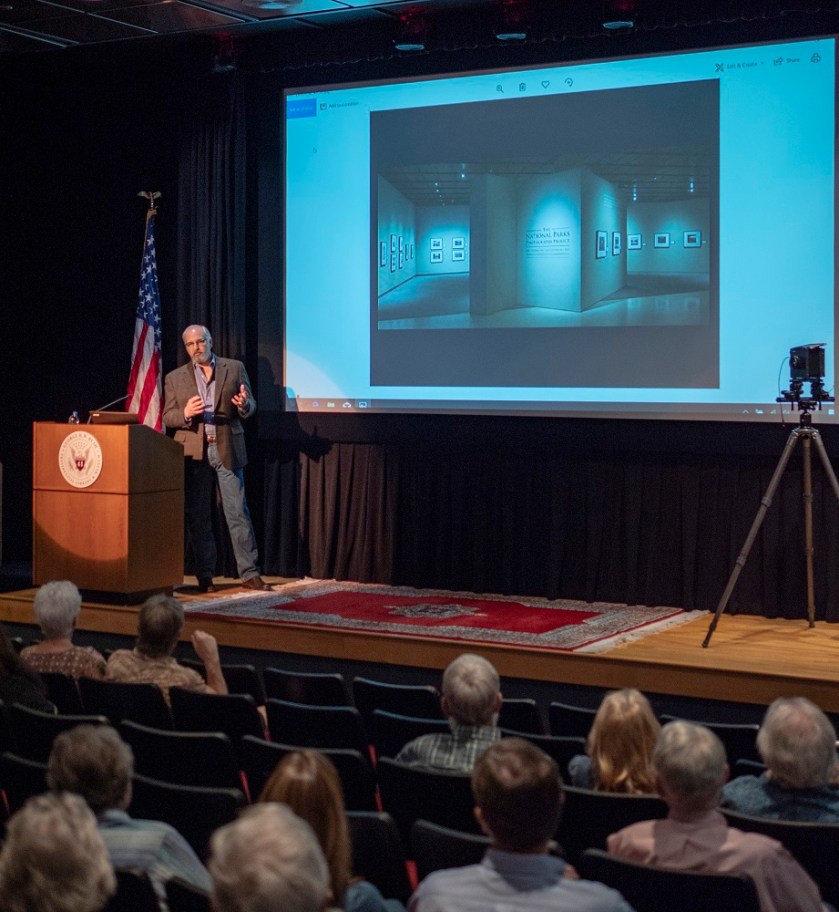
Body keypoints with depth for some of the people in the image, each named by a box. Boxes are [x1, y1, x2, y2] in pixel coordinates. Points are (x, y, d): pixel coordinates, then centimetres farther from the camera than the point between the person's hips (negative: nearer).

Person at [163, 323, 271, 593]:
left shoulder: (235, 368, 7)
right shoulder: (175, 378, 9)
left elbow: (251, 407, 5)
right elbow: (167, 418, 5)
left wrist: (244, 405, -19)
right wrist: (186, 413, -16)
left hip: (227, 449, -1)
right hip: (194, 453, 1)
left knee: (238, 512, -2)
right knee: (198, 517, 4)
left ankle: (249, 573, 2)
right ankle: (205, 576, 11)